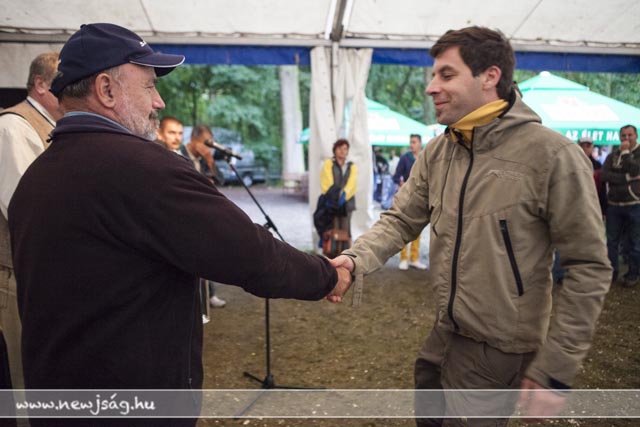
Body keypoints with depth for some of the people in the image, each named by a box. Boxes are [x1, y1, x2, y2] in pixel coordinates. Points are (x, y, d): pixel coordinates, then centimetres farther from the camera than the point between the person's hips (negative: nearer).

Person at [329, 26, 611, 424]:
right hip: (444, 334, 6)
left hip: (500, 350, -6)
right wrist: (355, 259, -22)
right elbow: (401, 220, -1)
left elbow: (589, 268, -16)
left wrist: (555, 369, -15)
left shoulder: (553, 155, -20)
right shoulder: (436, 153, -1)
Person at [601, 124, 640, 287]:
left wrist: (625, 152, -10)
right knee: (612, 241, 9)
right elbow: (603, 176, -7)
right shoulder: (612, 155, 7)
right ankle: (612, 271, 21)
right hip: (613, 205, 3)